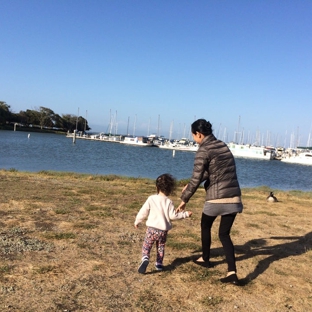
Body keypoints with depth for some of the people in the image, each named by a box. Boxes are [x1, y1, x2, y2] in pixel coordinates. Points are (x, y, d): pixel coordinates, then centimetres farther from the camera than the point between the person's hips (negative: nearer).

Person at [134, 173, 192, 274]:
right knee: (161, 247, 21)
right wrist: (185, 214, 5)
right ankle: (159, 264, 24)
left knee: (146, 246, 8)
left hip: (151, 228, -1)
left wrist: (137, 221, 12)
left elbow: (143, 212, -3)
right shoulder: (168, 202, -9)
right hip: (163, 230, 1)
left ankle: (145, 258, -16)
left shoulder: (151, 199, -7)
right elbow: (173, 216, -8)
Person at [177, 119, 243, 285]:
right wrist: (189, 185, 25)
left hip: (216, 198, -6)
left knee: (205, 226, 21)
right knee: (224, 233, 12)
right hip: (234, 198, 6)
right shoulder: (223, 145, 13)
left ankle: (205, 258, 38)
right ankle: (232, 272, 1)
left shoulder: (203, 149, -10)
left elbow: (196, 178, -14)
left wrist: (184, 200, -2)